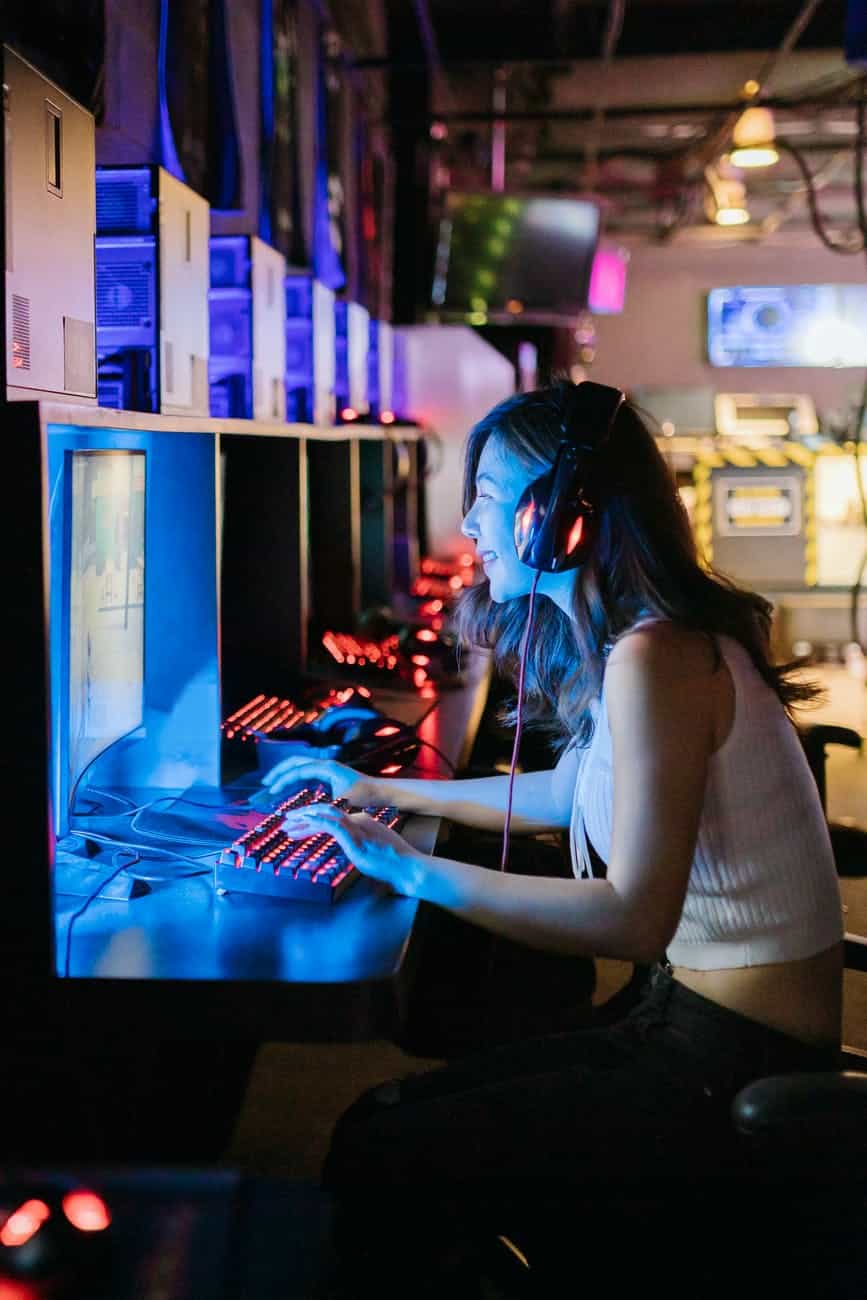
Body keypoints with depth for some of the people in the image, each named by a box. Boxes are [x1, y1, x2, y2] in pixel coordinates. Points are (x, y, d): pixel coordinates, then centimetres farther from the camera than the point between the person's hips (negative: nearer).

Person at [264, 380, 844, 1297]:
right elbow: (567, 793, 27)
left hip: (737, 1065, -10)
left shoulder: (655, 658, -21)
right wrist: (385, 793, 32)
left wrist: (411, 869, -20)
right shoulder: (650, 640, 9)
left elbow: (634, 918, -25)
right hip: (690, 1023, 10)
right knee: (382, 1116, 10)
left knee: (375, 1168, -12)